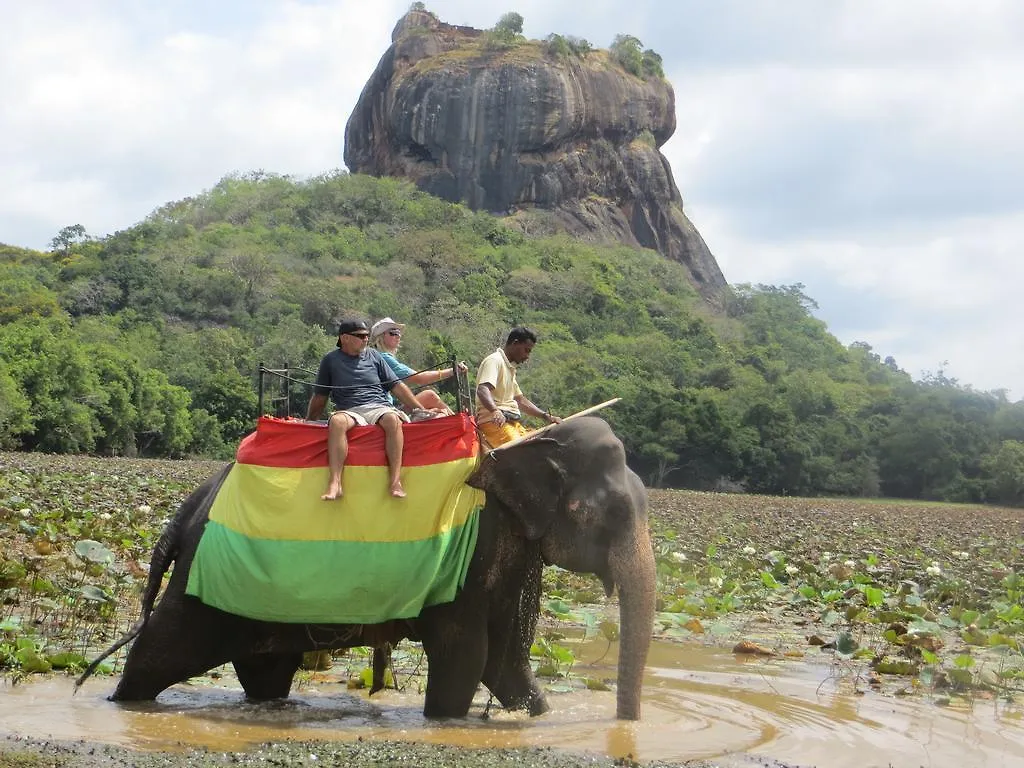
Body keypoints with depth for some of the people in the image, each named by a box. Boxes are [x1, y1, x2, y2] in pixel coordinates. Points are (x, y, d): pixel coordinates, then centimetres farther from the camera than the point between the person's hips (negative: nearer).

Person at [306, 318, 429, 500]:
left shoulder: (373, 356, 19)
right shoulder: (331, 360, 14)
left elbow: (397, 387, 19)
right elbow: (319, 397, 20)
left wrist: (422, 411, 14)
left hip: (379, 408, 1)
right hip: (349, 412, -1)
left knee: (393, 419, -35)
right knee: (337, 421, -37)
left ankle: (395, 480, -39)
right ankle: (335, 483, -43)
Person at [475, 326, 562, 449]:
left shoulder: (509, 368, 27)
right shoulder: (494, 361, -5)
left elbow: (520, 400, 31)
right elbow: (482, 390, -22)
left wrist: (546, 416, 20)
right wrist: (495, 411, -41)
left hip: (512, 423, 10)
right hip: (494, 421, -10)